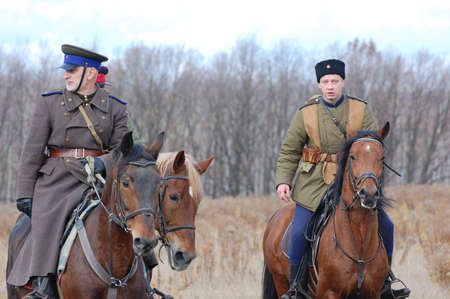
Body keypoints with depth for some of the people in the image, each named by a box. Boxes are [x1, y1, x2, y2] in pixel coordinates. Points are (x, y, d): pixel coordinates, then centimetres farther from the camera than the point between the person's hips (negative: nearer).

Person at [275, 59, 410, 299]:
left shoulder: (360, 109, -2)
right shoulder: (306, 113, -5)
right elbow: (289, 151, 2)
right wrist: (283, 182, -11)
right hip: (315, 185, -2)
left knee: (384, 226, 0)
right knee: (299, 232, -16)